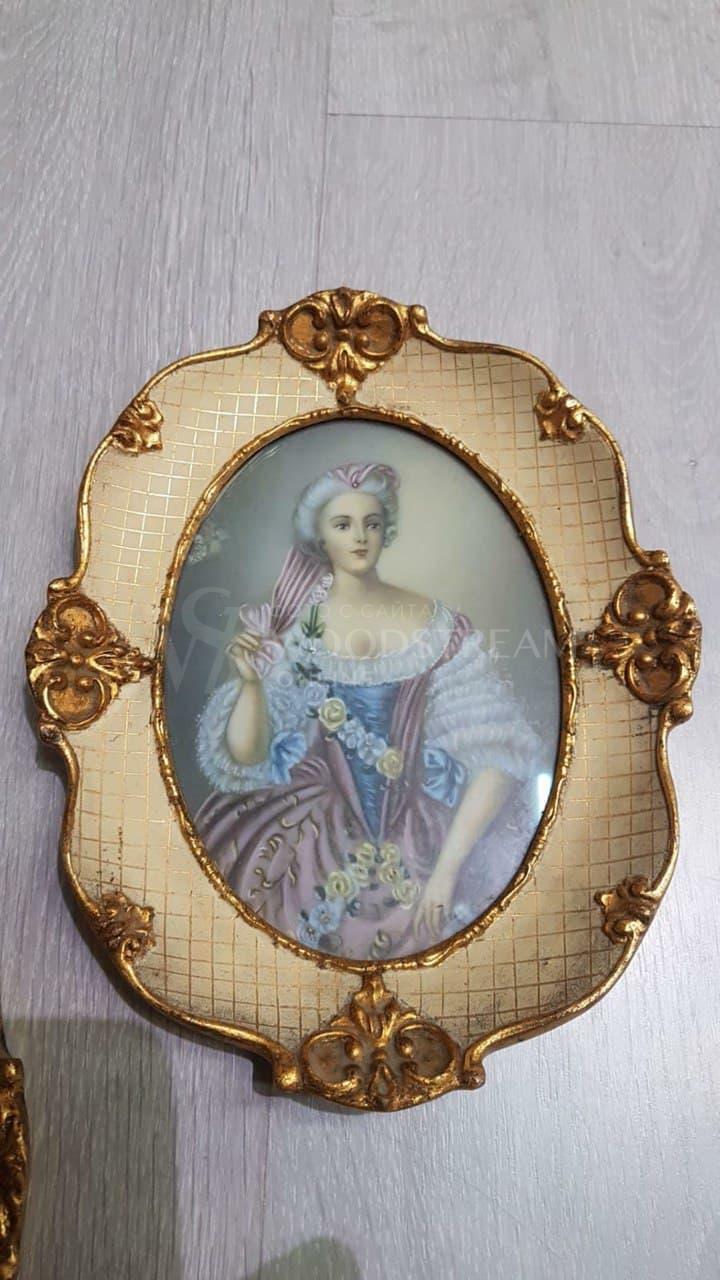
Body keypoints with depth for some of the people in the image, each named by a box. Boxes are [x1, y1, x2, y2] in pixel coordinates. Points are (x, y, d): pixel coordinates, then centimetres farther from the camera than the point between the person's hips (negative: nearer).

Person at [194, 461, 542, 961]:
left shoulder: (439, 627, -3)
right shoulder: (290, 627, 0)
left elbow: (498, 756, -7)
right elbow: (245, 756, -2)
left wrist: (447, 868, -13)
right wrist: (250, 682, -20)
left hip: (422, 843, -2)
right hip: (316, 839, 2)